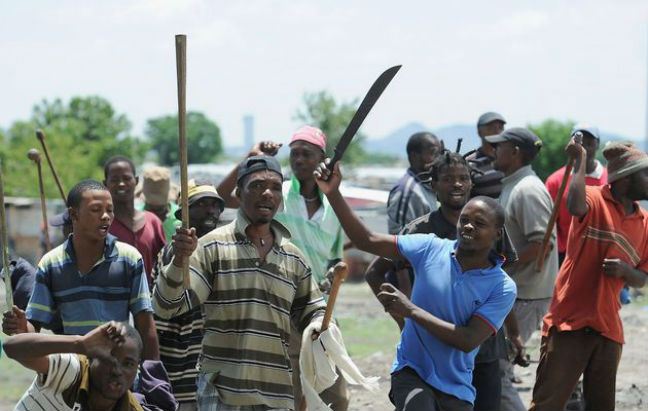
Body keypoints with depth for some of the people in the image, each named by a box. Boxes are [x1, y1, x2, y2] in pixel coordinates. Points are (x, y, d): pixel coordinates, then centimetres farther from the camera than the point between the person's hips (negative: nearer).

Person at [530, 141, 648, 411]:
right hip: (570, 321, -6)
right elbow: (575, 205, -32)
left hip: (608, 329, 6)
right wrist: (580, 161, -26)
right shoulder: (595, 200, -7)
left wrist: (625, 271, -7)